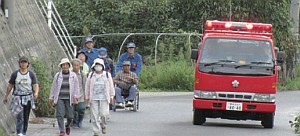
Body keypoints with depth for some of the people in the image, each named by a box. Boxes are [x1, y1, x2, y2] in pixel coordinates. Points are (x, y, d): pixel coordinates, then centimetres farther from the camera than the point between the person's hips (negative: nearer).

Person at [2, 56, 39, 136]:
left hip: (28, 98, 2)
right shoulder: (15, 74, 1)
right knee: (20, 116, -17)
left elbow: (36, 85, -4)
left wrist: (36, 93, -26)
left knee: (26, 117, 8)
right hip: (18, 98, -2)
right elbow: (10, 86, 9)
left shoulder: (31, 74, 2)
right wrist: (5, 97, 13)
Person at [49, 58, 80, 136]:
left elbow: (76, 87, 6)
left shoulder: (73, 75, 6)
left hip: (69, 99, 0)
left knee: (70, 116, 2)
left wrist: (75, 96, -5)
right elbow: (53, 87, 11)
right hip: (59, 98, 0)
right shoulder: (57, 75, 7)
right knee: (60, 115, -11)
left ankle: (67, 126, 33)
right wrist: (51, 98, 11)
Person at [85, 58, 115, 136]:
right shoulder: (91, 75, 8)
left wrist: (111, 96, 5)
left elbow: (111, 86, 9)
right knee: (94, 115, -2)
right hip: (93, 98, 1)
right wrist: (87, 97, 8)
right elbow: (87, 86, 10)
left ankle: (104, 125, 23)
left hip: (104, 98, -1)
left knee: (103, 114, -7)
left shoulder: (107, 75, 7)